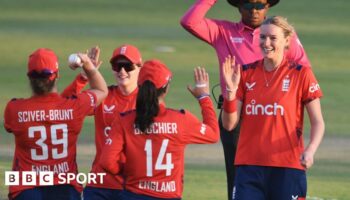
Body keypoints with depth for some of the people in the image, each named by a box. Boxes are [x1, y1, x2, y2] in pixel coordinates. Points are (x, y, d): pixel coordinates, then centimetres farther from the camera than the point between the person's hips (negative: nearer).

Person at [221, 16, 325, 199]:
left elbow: (318, 122, -1)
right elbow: (229, 124, 6)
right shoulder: (246, 73, 8)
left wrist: (310, 150, -20)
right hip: (249, 167, 2)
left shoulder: (300, 74, -1)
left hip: (287, 168, -2)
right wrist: (231, 90, -9)